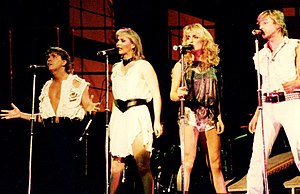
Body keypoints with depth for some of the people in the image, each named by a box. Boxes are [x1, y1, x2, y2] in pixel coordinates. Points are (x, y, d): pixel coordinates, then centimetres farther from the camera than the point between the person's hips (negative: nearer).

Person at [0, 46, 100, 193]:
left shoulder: (77, 84, 4)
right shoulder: (47, 86, 19)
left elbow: (88, 108, -1)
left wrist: (90, 109, -23)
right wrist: (20, 115, 16)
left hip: (68, 135, -5)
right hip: (48, 136, 5)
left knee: (67, 179, -10)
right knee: (45, 180, -1)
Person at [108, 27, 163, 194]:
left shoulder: (143, 66, 0)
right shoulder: (116, 68, 17)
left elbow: (156, 95, -5)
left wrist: (157, 121, -13)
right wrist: (112, 120, 14)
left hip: (137, 115, -6)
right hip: (119, 117, 6)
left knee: (143, 165, -11)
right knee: (116, 165, 6)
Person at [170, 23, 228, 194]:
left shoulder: (211, 66, 14)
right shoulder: (182, 65, 6)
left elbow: (217, 95, 16)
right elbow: (172, 95, 2)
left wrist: (219, 117, 9)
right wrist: (179, 94, -20)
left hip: (210, 116, 3)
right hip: (189, 114, -3)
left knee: (216, 164, 3)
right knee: (188, 161, -14)